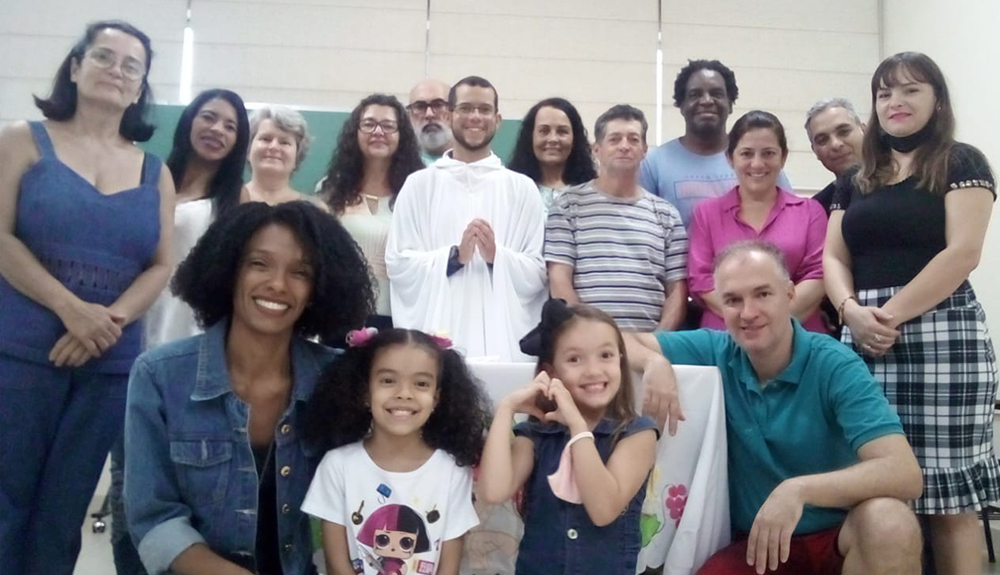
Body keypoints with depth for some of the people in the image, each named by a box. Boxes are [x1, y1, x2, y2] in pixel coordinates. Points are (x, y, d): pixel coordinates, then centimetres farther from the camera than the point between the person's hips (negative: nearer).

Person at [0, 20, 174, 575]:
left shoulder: (154, 172, 12)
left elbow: (160, 265, 6)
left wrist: (112, 320, -12)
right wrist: (72, 310, -15)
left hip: (110, 363, 3)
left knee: (62, 512, 9)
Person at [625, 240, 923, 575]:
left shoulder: (836, 367, -15)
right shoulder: (715, 352, -4)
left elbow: (904, 475, -26)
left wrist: (798, 490, -39)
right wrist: (655, 361, -19)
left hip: (840, 535, -1)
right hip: (758, 541, 2)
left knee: (887, 521, -34)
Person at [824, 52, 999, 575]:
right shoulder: (856, 181, 19)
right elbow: (834, 257, 12)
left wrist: (892, 314, -14)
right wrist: (852, 310, -8)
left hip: (941, 332, -4)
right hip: (864, 339, 5)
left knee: (947, 490, -3)